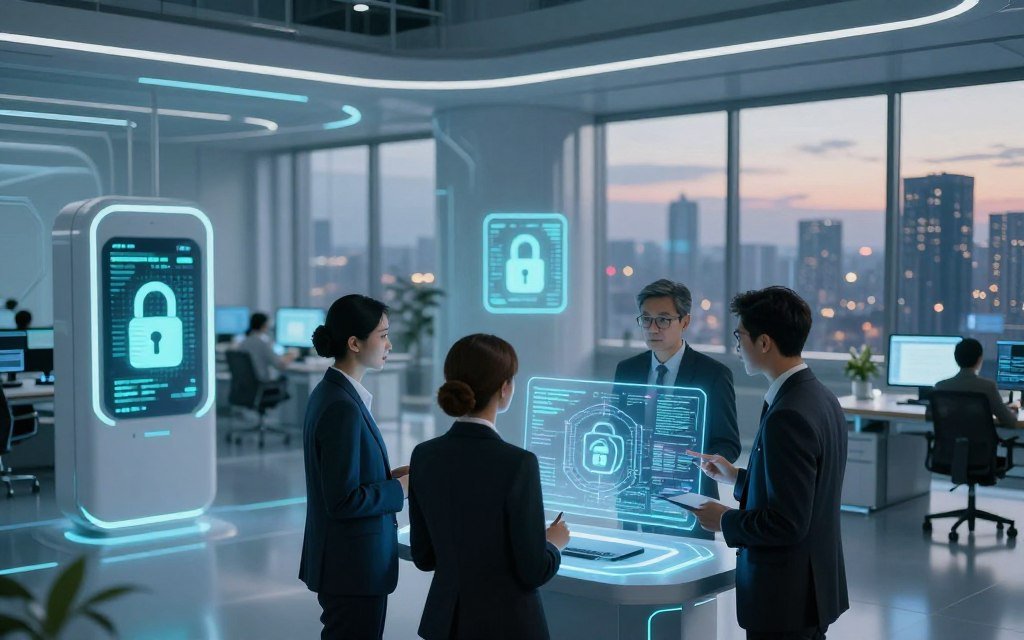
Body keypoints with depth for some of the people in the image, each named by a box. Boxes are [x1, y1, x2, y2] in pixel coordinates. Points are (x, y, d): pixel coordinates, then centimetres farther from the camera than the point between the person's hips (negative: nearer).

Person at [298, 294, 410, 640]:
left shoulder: (331, 392, 7)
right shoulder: (342, 407, -22)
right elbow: (343, 501, -23)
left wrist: (390, 475, 5)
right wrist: (402, 487, -12)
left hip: (343, 558, 10)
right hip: (354, 563, -10)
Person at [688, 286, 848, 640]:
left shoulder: (788, 416, -24)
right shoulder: (821, 398, 6)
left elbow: (787, 523, -25)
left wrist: (724, 521, -11)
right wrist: (737, 477, 16)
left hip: (784, 597, -9)